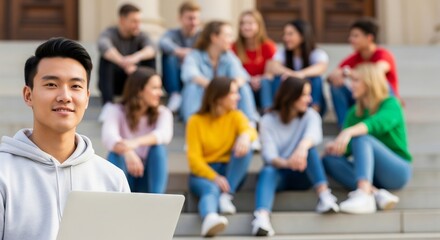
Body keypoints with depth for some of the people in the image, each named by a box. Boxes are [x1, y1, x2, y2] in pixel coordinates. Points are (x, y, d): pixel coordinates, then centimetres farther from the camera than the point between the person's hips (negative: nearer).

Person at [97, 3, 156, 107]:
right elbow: (103, 46, -42)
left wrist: (137, 57, -52)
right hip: (111, 82, -3)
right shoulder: (109, 34, -17)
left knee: (150, 57, -18)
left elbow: (151, 49, -29)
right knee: (106, 58, -31)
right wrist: (123, 63, -57)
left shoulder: (141, 36, -6)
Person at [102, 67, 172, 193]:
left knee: (158, 147, -26)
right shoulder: (117, 111, -7)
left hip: (150, 178, 1)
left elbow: (165, 134, -28)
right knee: (117, 152, -29)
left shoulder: (162, 113, -3)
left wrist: (137, 142, -47)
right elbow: (108, 138, -29)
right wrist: (127, 152, -51)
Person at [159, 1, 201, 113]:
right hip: (176, 80, 0)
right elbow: (163, 43, -25)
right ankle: (175, 95, -26)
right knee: (168, 55, -26)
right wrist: (179, 52, -45)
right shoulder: (173, 34, 0)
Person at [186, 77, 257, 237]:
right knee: (211, 189, -38)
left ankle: (226, 195, -28)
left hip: (230, 172, 3)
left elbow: (250, 130, -18)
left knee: (244, 148, -25)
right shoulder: (196, 121, -3)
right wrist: (214, 177, -27)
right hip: (203, 173, -3)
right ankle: (209, 219, -70)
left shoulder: (236, 116, 5)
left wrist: (246, 136, -44)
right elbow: (194, 158, -10)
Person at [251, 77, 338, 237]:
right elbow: (269, 154, -18)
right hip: (279, 172, -1)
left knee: (308, 147, -27)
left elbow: (315, 134, -25)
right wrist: (286, 163, -42)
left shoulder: (310, 115, 0)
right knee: (267, 172, -36)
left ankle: (324, 196, -44)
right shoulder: (268, 121, -3)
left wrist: (302, 147, -50)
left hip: (302, 175, 1)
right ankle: (262, 217, -65)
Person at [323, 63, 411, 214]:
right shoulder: (355, 112, 11)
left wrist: (349, 132, -48)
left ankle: (364, 194, -52)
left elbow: (379, 122, -30)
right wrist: (336, 146, -22)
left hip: (398, 171, -6)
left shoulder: (391, 104, -6)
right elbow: (346, 148, 3)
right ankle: (377, 193, -35)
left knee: (361, 138, -29)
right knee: (329, 159, -16)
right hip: (371, 175, 6)